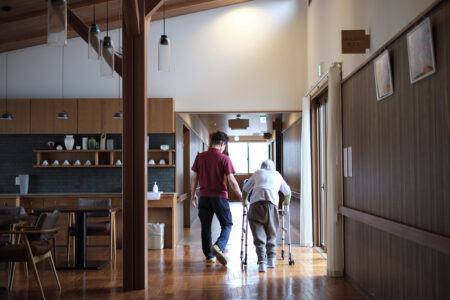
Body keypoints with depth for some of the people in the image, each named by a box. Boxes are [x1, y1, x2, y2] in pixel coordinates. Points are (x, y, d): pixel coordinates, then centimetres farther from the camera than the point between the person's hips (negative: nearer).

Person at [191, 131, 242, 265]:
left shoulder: (200, 157, 4)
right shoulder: (224, 159, -8)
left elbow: (195, 177, 7)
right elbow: (231, 180, -10)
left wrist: (193, 195, 18)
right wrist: (240, 195, 1)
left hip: (204, 196, 4)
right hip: (220, 196, -4)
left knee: (205, 226, 12)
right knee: (227, 224, 8)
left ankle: (209, 256, 17)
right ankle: (218, 246, -16)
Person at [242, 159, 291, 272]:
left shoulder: (257, 173, 28)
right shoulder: (277, 175, 30)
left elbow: (245, 190, 32)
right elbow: (288, 192, 39)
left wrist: (244, 202, 48)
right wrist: (286, 203, 56)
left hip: (256, 203, -1)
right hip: (272, 203, 1)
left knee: (258, 234, -2)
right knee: (271, 233, 16)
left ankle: (262, 262, -12)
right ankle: (271, 259, 20)